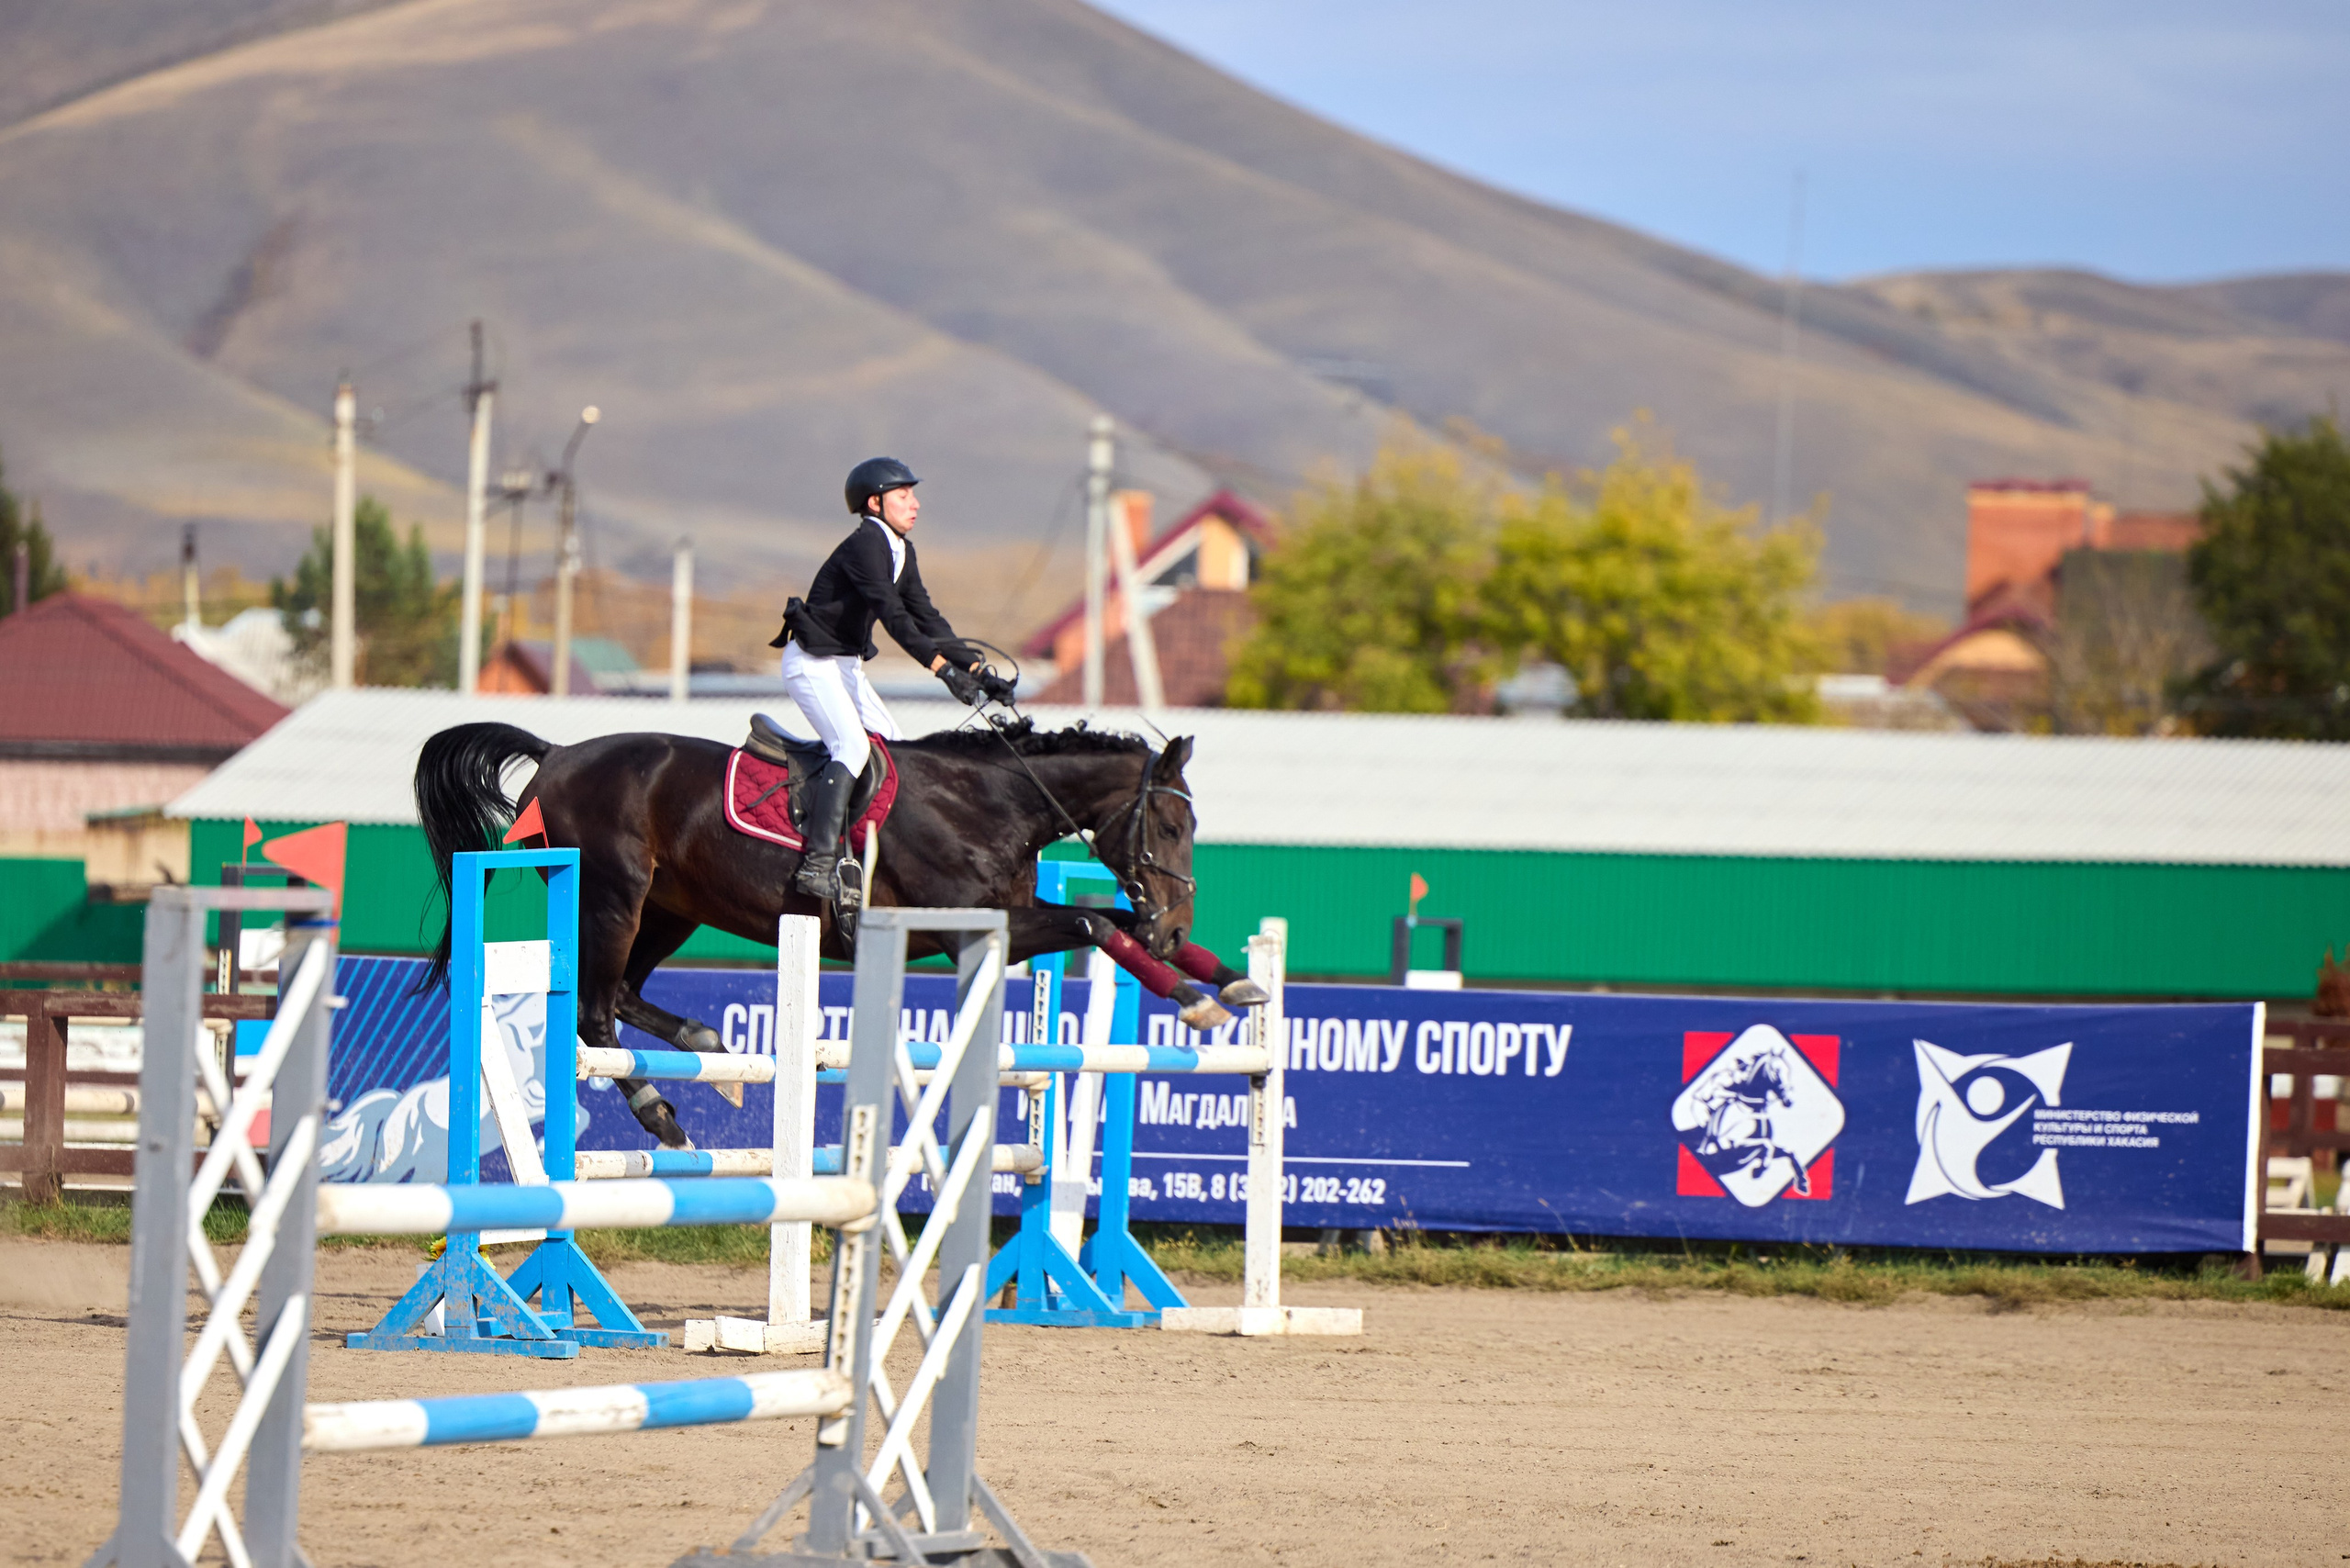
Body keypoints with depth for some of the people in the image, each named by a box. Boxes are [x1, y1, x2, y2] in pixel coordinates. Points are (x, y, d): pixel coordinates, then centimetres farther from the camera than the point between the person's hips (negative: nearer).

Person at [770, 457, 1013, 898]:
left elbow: (926, 617, 11)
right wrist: (944, 669, -37)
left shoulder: (901, 552, 9)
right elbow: (893, 615, -31)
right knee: (852, 747, -22)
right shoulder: (865, 545, -21)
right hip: (812, 661, -10)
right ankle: (818, 864, -29)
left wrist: (977, 668, 2)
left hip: (846, 664, 10)